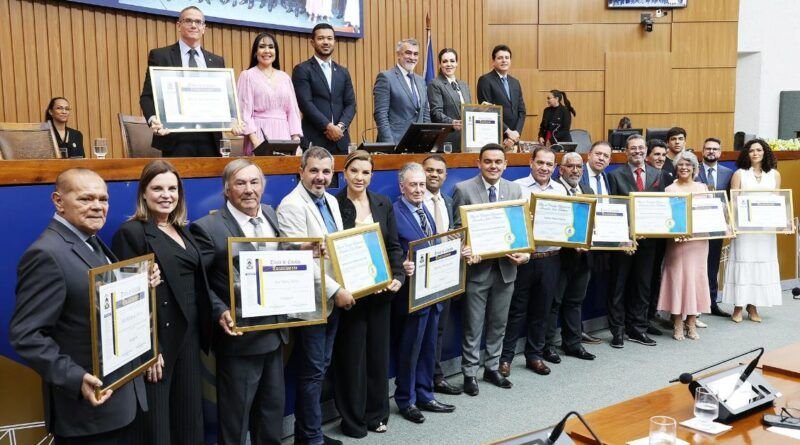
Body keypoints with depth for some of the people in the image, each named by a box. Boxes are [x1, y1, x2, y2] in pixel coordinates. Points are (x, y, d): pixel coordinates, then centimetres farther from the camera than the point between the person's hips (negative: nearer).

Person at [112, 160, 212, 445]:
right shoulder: (131, 233, -11)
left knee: (190, 421, 16)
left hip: (189, 336, 7)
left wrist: (203, 333, 10)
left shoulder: (182, 231, 12)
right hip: (157, 339, -7)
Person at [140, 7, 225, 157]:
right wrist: (153, 119, -20)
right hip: (176, 139, -3)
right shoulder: (160, 56, 5)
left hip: (210, 139, 3)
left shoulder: (217, 61, 16)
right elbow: (147, 96, 1)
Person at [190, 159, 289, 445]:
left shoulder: (270, 215, 6)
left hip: (273, 332, 7)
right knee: (235, 415, 9)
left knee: (273, 407, 21)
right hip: (239, 337, -6)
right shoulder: (208, 228, -14)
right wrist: (220, 313, -26)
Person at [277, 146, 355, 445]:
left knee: (321, 367, 15)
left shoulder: (331, 201, 11)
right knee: (313, 370, 2)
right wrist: (336, 291, -19)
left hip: (333, 298, 8)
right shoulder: (292, 205, -14)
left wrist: (341, 289, 5)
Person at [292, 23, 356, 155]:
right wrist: (328, 126, -15)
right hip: (314, 140, -4)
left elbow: (350, 104, 10)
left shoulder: (343, 72, 17)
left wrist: (341, 126, -8)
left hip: (340, 140, 5)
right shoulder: (302, 70, 0)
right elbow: (306, 103, -9)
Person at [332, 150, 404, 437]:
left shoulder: (383, 204, 7)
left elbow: (394, 246, 8)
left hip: (381, 289, 4)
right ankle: (352, 419, 19)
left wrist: (398, 277, -6)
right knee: (351, 354, 5)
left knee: (379, 351, 13)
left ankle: (376, 413, 28)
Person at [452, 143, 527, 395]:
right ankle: (470, 373, 18)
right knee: (473, 325, 6)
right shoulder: (464, 189, -6)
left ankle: (492, 368, 30)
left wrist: (525, 252, -10)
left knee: (498, 323, 15)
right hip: (477, 267, -4)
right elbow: (457, 229, -5)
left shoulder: (515, 190, 6)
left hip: (506, 266, 4)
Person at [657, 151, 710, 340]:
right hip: (678, 240, -3)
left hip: (699, 239, 3)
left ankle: (692, 323, 13)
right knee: (677, 277, -2)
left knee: (696, 277, 4)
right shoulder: (670, 189, 2)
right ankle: (678, 325, 5)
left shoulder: (703, 188, 12)